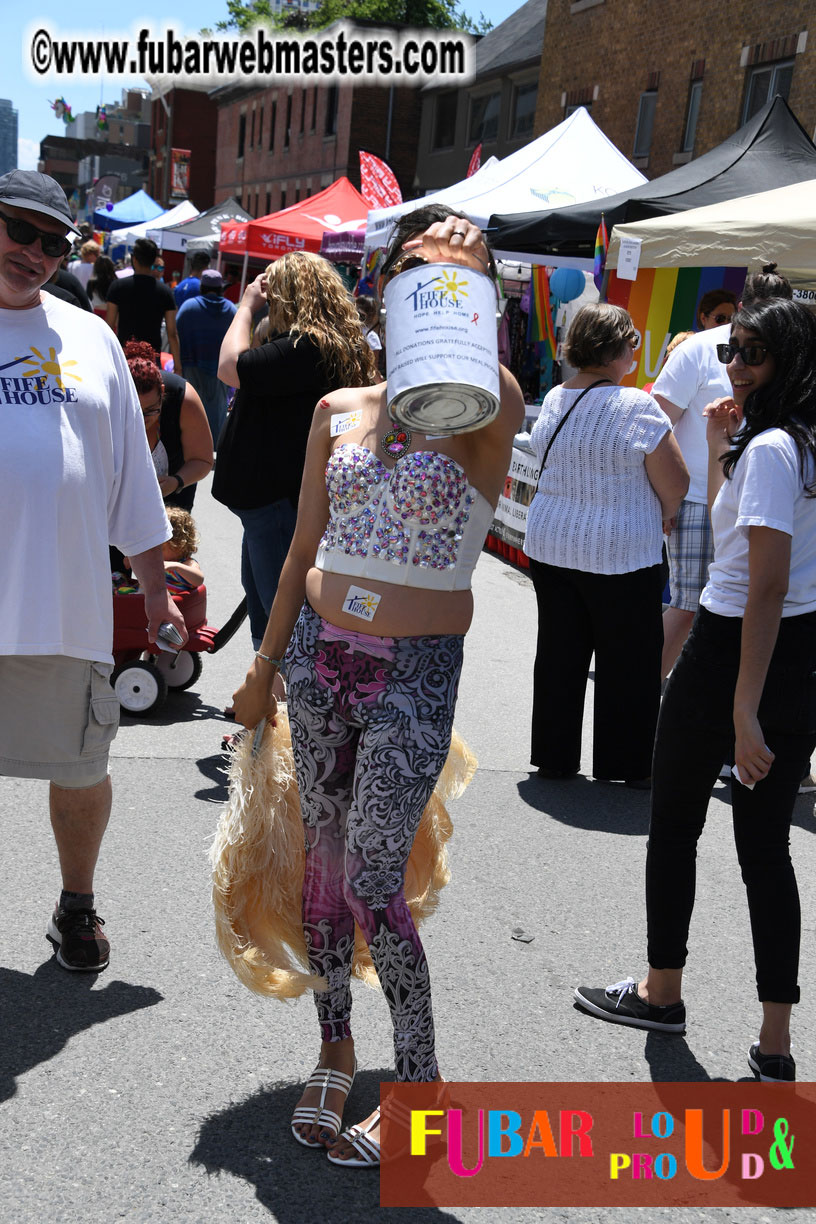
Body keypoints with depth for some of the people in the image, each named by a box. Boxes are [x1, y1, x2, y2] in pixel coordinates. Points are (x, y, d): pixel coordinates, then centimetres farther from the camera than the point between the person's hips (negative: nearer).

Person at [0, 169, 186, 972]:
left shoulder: (89, 337, 10)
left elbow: (130, 471, 13)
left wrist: (155, 585, 12)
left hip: (66, 604, 2)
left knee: (81, 768, 12)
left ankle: (77, 905, 35)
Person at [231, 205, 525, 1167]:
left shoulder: (482, 420, -4)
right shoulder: (339, 409, 8)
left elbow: (493, 392, -32)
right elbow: (303, 550, 13)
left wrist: (468, 281, -24)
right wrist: (264, 669, 14)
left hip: (416, 672, -4)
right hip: (320, 653, 5)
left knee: (371, 879, -5)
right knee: (324, 856, 12)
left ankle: (421, 1081, 15)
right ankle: (335, 1048, 32)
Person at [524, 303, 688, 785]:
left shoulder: (553, 401, 3)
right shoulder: (637, 407, -16)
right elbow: (676, 487, -14)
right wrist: (658, 518, 8)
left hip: (550, 546, 6)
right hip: (622, 555, -6)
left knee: (559, 654, 14)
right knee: (629, 662, 7)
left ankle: (554, 756, 23)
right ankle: (626, 764, 16)